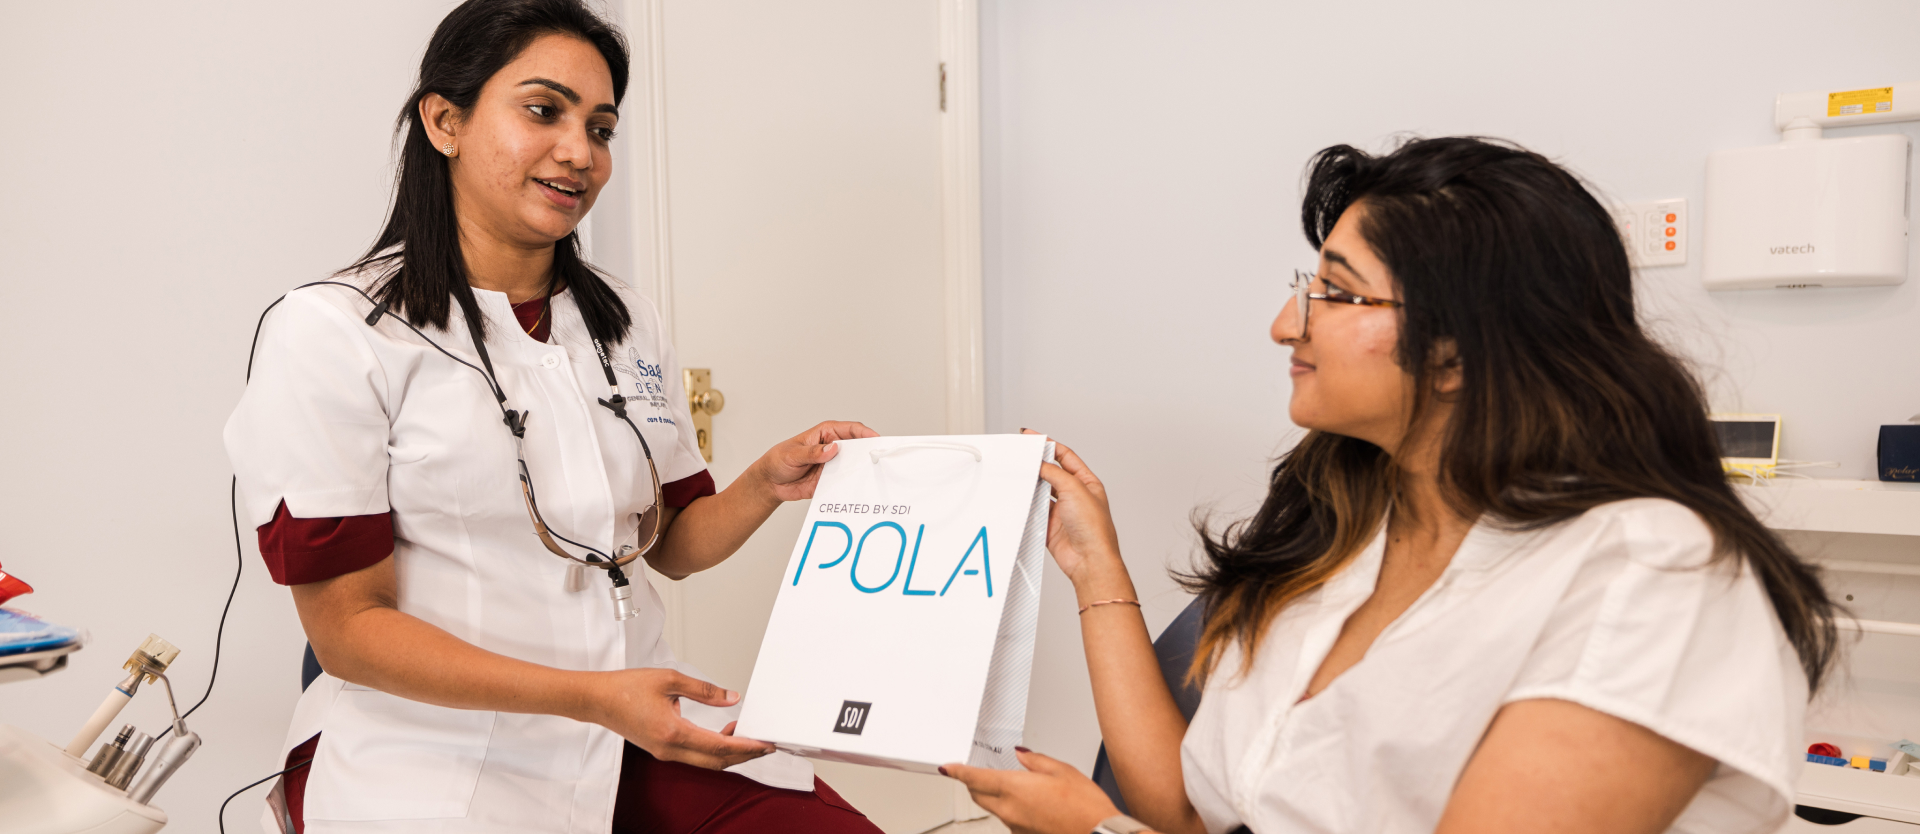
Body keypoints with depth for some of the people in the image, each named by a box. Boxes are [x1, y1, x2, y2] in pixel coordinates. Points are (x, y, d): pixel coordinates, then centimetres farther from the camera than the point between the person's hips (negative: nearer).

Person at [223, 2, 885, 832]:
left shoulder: (628, 325, 12)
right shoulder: (332, 331, -6)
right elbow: (350, 626, -10)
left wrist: (768, 483, -5)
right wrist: (590, 697, -21)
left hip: (637, 727, 5)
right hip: (434, 742, -4)